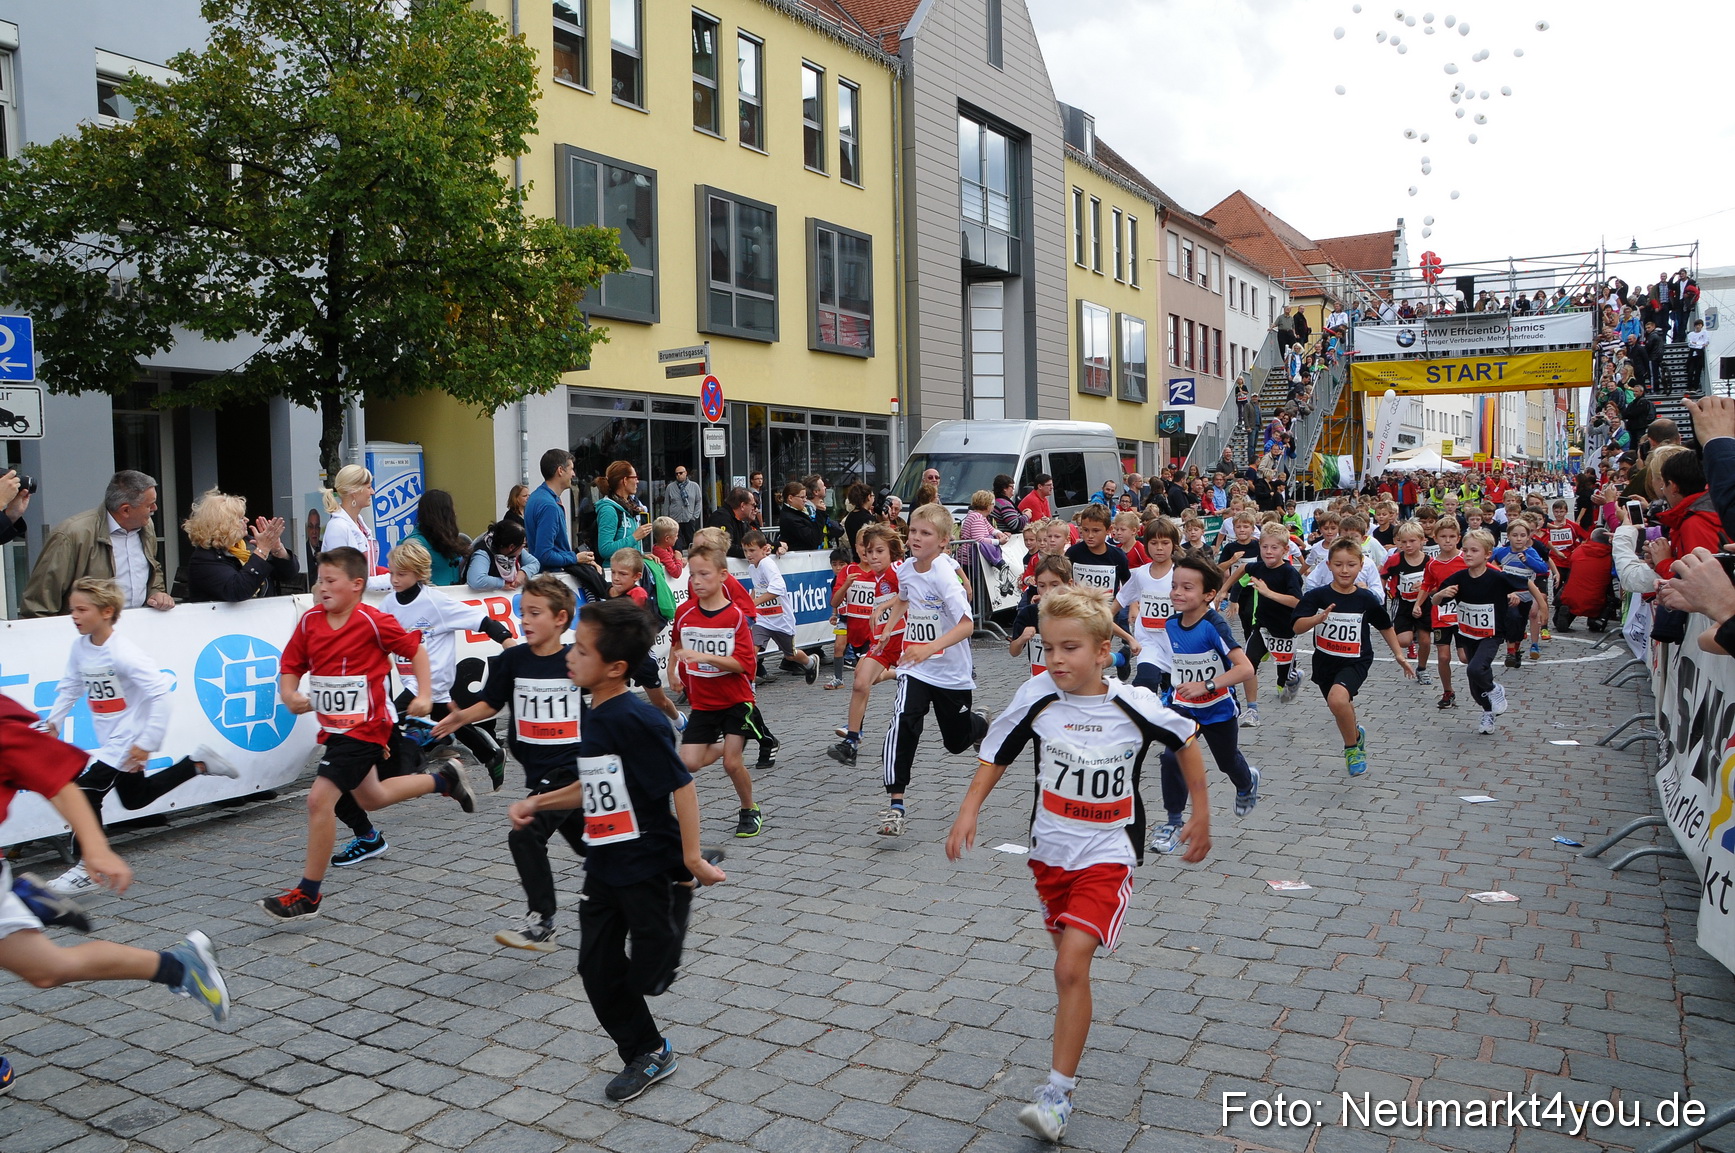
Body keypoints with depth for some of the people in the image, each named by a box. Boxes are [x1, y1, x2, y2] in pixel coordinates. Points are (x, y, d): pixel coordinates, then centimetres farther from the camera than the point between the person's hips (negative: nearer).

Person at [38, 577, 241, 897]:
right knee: (134, 798, 21)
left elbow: (160, 692, -27)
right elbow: (71, 686, 15)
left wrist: (147, 742, -27)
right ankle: (198, 763, 32)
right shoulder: (80, 647, -1)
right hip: (109, 739, 9)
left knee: (87, 790, -12)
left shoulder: (123, 654, -24)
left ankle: (85, 869, -1)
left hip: (128, 740, -9)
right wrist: (53, 721, 4)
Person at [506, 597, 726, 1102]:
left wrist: (691, 858, -21)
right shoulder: (595, 716, 5)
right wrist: (537, 803, 11)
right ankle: (645, 1054, 27)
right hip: (605, 866, 9)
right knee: (598, 969, 10)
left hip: (651, 867, -8)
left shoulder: (635, 720, -23)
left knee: (647, 975, 3)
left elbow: (681, 785, -22)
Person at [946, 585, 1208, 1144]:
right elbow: (997, 753, 2)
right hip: (1050, 850, 4)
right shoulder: (1037, 696, -12)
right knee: (1067, 955, 19)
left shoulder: (1135, 705, -16)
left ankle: (1058, 1092, -5)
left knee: (1071, 965, -15)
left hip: (1107, 855, -3)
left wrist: (1201, 815, 8)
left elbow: (1185, 741, 3)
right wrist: (968, 811, -7)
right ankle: (1073, 1014, 50)